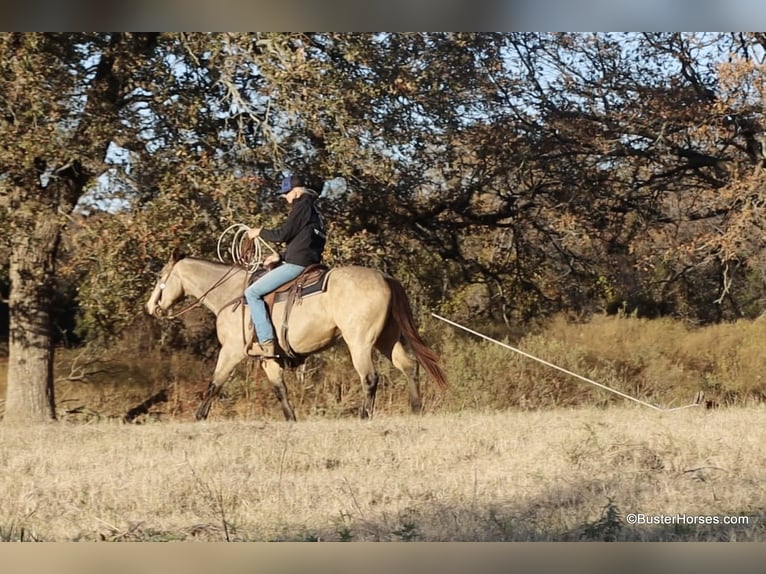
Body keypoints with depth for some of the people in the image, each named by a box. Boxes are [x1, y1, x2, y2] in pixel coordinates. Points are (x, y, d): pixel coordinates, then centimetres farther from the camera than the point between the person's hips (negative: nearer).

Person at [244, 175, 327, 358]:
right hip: (306, 262, 11)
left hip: (297, 264, -11)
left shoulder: (302, 205, -8)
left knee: (252, 292, -12)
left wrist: (260, 232, 1)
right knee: (259, 284, 26)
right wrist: (281, 257, 20)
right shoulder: (313, 209, 22)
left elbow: (283, 234, -14)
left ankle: (266, 343, -20)